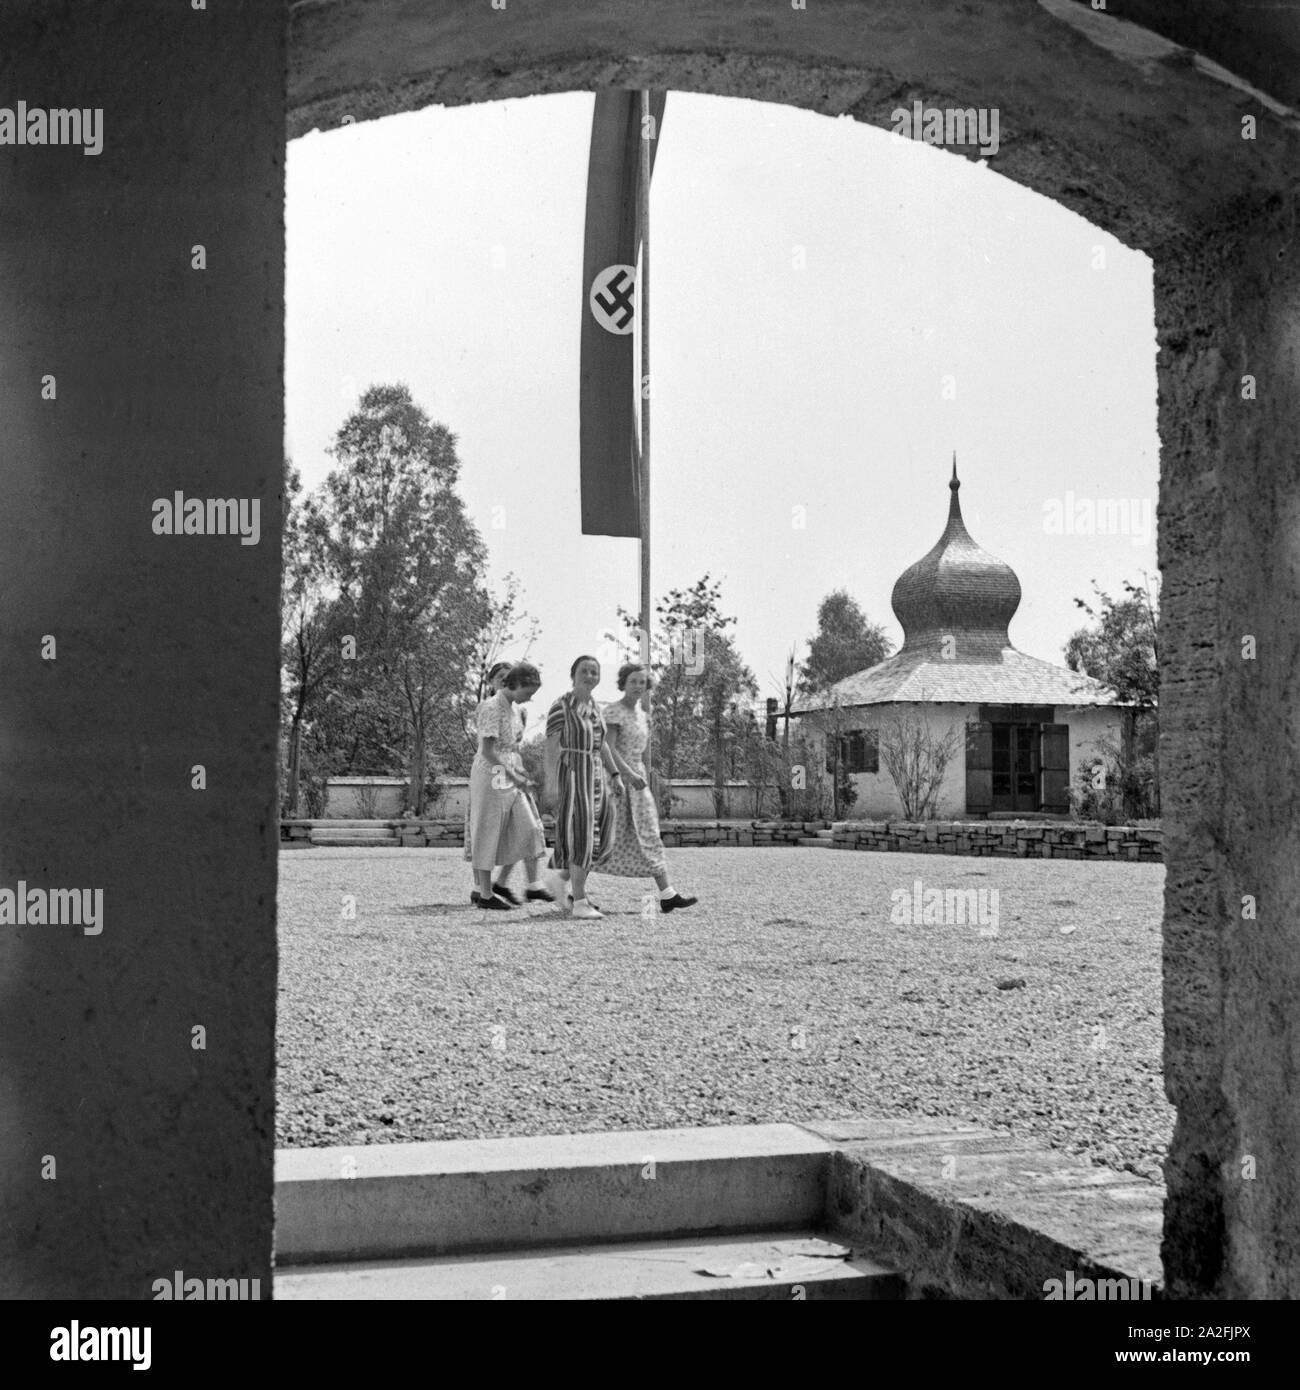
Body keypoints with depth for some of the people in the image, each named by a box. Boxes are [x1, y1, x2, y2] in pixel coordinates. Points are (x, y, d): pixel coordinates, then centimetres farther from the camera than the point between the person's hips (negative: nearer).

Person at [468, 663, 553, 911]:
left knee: (530, 827, 3)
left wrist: (519, 773, 11)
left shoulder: (512, 708, 12)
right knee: (489, 834, -1)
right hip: (492, 776, -9)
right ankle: (486, 895, 5)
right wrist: (513, 775, -23)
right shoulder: (492, 707, -15)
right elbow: (487, 750, -20)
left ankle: (534, 885, 7)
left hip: (510, 777, 9)